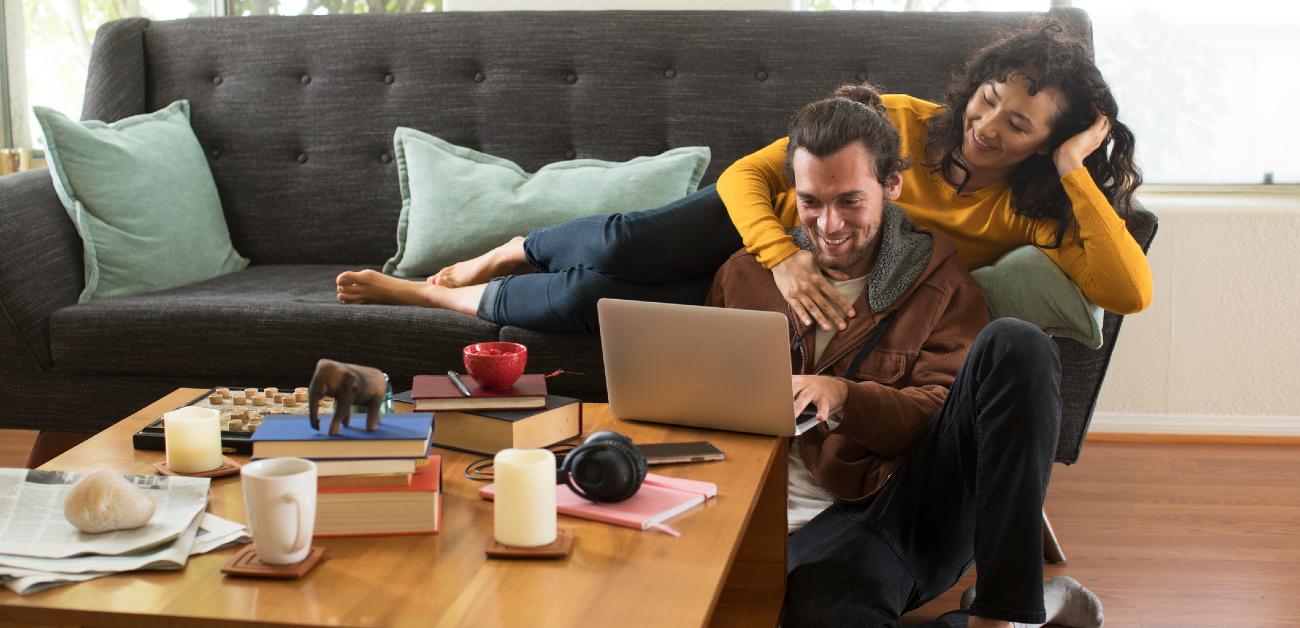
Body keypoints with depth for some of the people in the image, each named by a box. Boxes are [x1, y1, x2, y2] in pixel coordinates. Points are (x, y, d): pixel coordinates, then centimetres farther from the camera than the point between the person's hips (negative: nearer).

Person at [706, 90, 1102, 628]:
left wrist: (843, 396, -17)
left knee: (1015, 345, -25)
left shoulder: (938, 282, 10)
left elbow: (944, 413, 1)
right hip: (815, 523, -1)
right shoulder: (744, 276, 14)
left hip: (923, 502, 2)